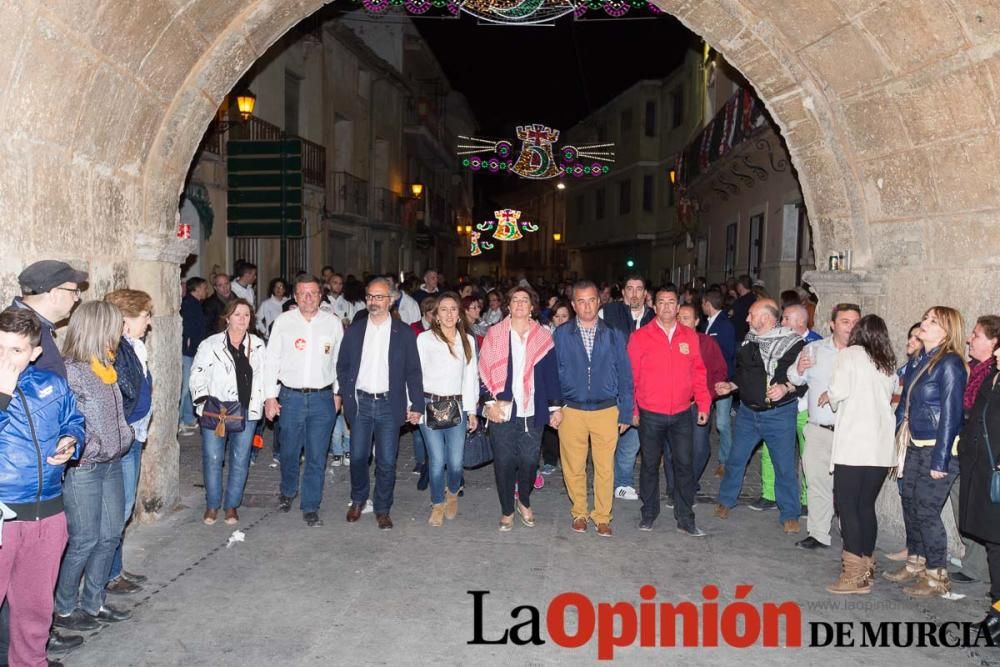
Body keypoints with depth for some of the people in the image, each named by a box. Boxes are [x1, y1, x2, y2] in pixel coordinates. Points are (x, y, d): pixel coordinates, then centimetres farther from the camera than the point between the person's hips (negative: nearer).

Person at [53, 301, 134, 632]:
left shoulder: (105, 366, 7)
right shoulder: (71, 370, -18)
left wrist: (124, 437, 10)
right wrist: (90, 450, -15)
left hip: (111, 463, 8)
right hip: (83, 467, -8)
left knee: (110, 535, 14)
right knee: (85, 541, 2)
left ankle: (93, 603, 29)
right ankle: (64, 609, 21)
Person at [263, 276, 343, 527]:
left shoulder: (333, 323, 3)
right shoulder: (283, 321, 1)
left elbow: (339, 361, 10)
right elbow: (271, 360, 3)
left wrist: (338, 393, 10)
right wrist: (270, 396, -2)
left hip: (322, 398, 0)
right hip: (290, 396, 0)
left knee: (317, 456, 2)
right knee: (289, 451, 12)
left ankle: (311, 507, 14)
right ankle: (288, 491, 40)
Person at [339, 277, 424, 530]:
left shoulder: (404, 333, 0)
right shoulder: (354, 330, 6)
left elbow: (413, 372, 1)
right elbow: (342, 366, 11)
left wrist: (417, 405, -4)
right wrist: (347, 396, 1)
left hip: (389, 404, -2)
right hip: (360, 402, 2)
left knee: (387, 461, 1)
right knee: (358, 456, 7)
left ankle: (383, 510, 17)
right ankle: (358, 500, 30)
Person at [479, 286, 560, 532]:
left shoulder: (543, 337, 6)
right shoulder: (495, 333, 2)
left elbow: (551, 374, 7)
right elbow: (484, 371, 0)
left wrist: (555, 407, 2)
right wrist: (490, 402, -8)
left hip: (532, 411, 1)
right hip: (502, 410, -1)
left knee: (529, 461, 4)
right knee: (504, 462, 4)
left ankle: (524, 502, 30)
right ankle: (507, 510, 21)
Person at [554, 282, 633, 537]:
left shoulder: (614, 335, 2)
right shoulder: (561, 334, 0)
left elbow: (624, 376, 4)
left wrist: (625, 413, 2)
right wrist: (553, 407, -5)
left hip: (606, 411, 0)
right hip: (571, 411, 0)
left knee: (605, 468, 6)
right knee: (573, 467, 9)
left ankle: (602, 516, 22)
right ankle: (579, 513, 27)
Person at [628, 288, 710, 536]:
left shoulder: (690, 336, 4)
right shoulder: (640, 337, -4)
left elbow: (698, 372, 7)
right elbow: (631, 376, -2)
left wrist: (704, 404, 2)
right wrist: (632, 410, -2)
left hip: (682, 414, 2)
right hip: (650, 415, -2)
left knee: (684, 465, 5)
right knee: (650, 465, 11)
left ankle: (685, 518, 17)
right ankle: (649, 513, 26)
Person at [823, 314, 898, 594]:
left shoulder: (850, 354, 0)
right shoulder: (889, 365, 17)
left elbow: (839, 390, -14)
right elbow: (887, 399, 13)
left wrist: (829, 396, 8)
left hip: (854, 443, -6)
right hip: (882, 446, 6)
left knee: (847, 505, -3)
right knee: (866, 505, 14)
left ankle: (855, 575, -5)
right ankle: (867, 565, 22)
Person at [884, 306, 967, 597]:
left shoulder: (950, 364, -15)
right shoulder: (919, 361, 8)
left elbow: (951, 413, -18)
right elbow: (904, 404, 14)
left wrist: (940, 460, -18)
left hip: (938, 449, -8)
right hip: (915, 446, 8)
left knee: (926, 511, -2)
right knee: (910, 504, 14)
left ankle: (937, 576, 13)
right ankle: (915, 565, 30)